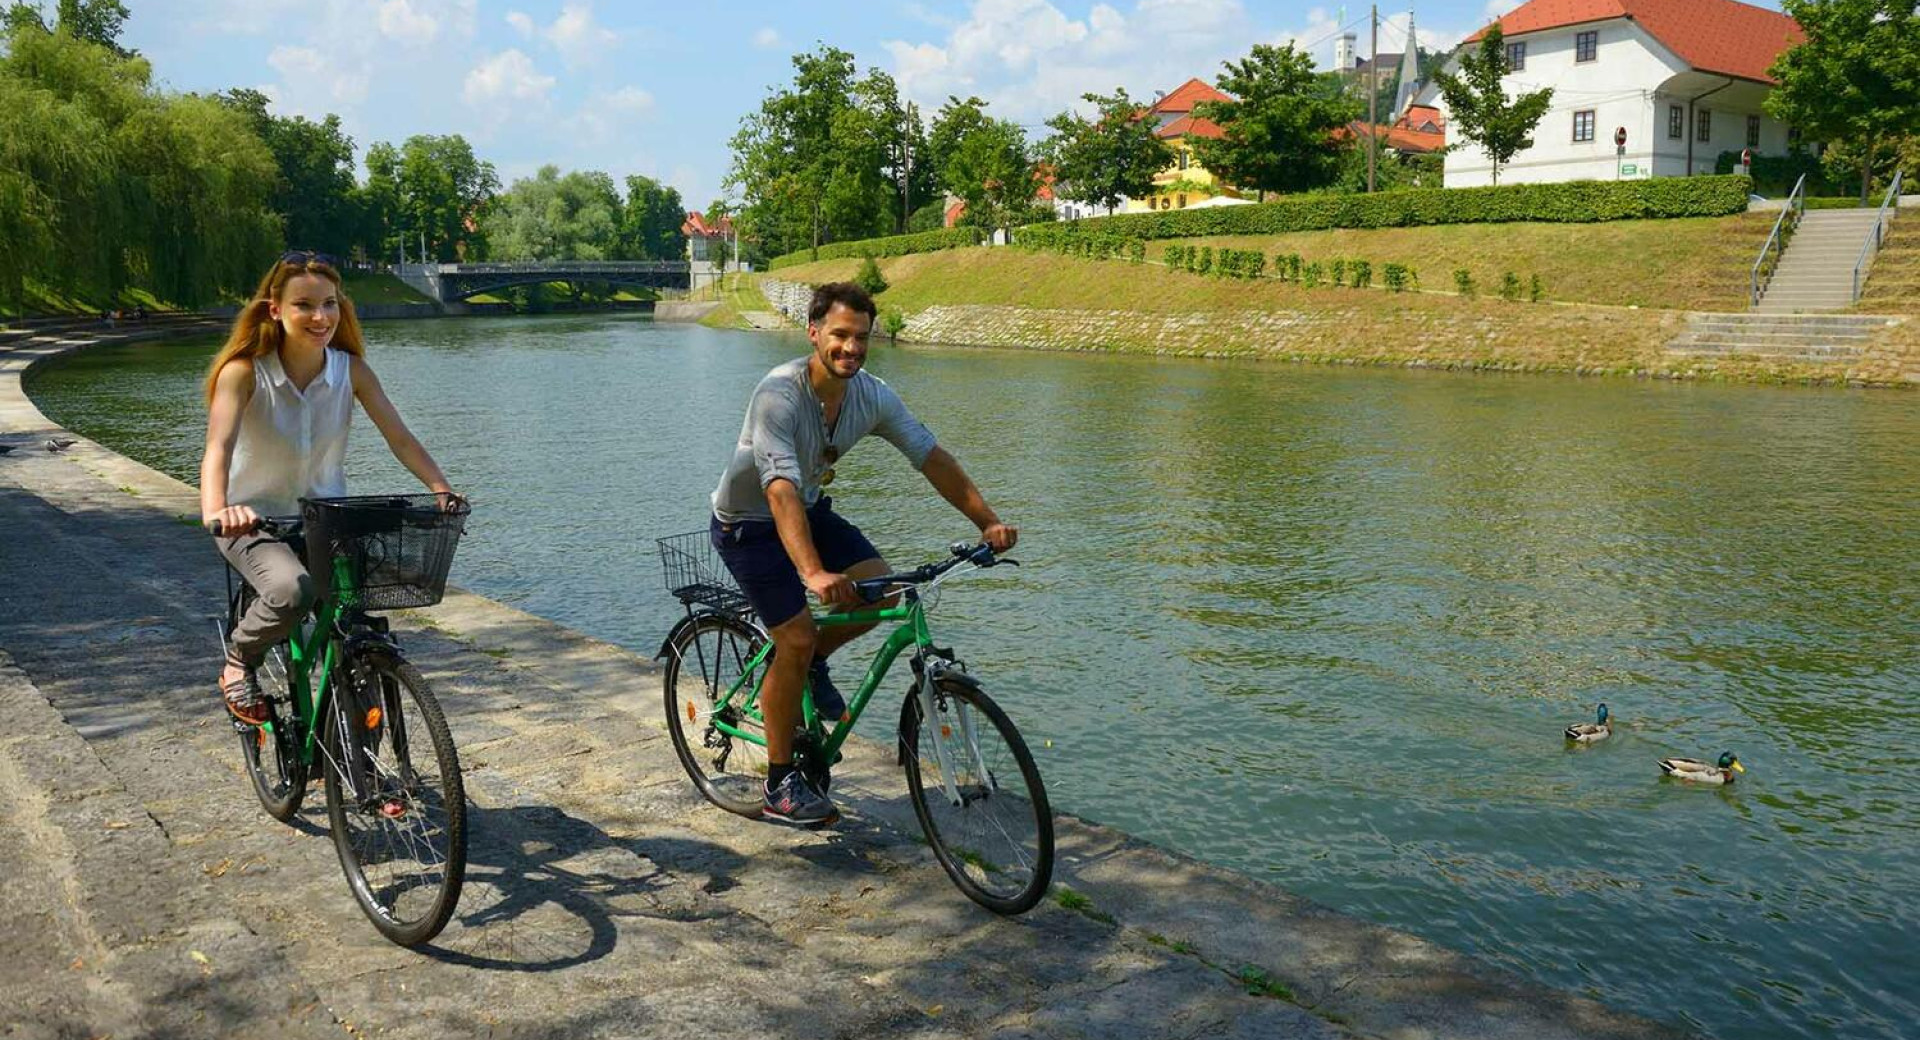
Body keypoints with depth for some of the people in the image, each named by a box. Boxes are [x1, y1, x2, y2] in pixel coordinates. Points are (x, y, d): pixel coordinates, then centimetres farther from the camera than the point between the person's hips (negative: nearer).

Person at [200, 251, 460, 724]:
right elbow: (219, 445, -31)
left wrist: (443, 490, -31)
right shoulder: (244, 371, -17)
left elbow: (400, 438, -14)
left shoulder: (351, 369, -8)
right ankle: (239, 663, -1)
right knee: (293, 590, -34)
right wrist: (216, 511, -50)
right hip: (254, 519, -3)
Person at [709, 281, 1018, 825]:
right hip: (748, 523, -6)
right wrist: (813, 573, -55)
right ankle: (780, 785, 2)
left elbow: (931, 456, -10)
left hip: (809, 508, 6)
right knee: (797, 638, -14)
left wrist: (988, 522, -19)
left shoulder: (872, 395, -12)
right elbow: (781, 490, -42)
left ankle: (809, 662, 16)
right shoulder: (779, 394, -31)